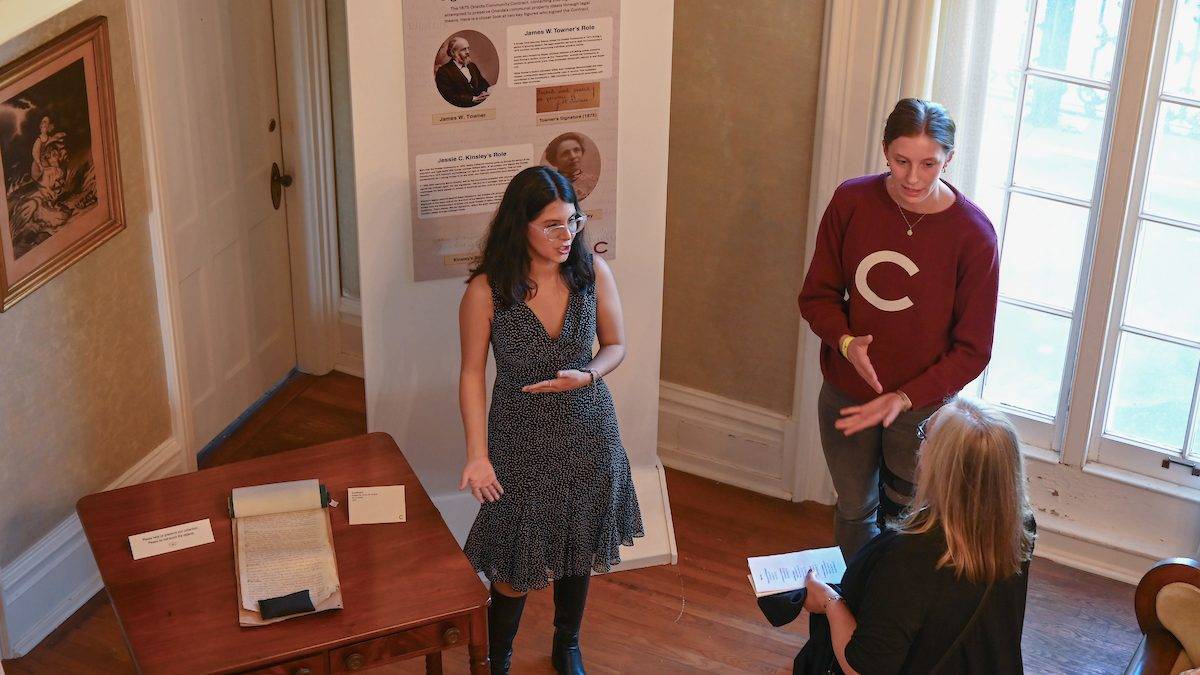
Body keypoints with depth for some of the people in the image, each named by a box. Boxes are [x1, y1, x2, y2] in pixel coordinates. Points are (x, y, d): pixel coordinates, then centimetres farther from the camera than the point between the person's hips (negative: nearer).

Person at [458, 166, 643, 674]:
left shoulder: (592, 271, -10)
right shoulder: (486, 290, -18)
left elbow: (616, 345, 2)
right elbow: (472, 374, -10)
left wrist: (586, 376, -19)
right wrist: (477, 455, -14)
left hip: (589, 434, 3)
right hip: (523, 440, -3)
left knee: (579, 551, 20)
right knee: (517, 567, 6)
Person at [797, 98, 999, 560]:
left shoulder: (973, 235, -19)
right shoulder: (852, 202, -12)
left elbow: (972, 350, -13)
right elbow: (817, 295, -1)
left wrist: (905, 398, -24)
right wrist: (845, 341, -21)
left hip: (922, 405, -3)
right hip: (846, 397, 3)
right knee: (854, 512, 22)